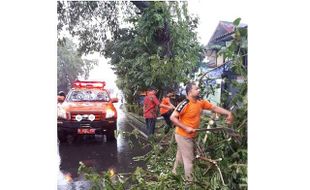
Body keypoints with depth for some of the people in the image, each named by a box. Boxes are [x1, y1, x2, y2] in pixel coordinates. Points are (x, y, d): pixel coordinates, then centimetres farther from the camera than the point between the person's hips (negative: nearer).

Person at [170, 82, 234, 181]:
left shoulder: (201, 102, -3)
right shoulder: (184, 104, -24)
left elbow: (214, 107, 0)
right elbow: (172, 117, -23)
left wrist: (228, 113, -13)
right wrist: (186, 128, -25)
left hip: (190, 136, 8)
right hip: (183, 136, -8)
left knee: (181, 154, 26)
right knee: (189, 159, 3)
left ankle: (175, 171, 47)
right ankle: (190, 180, 18)